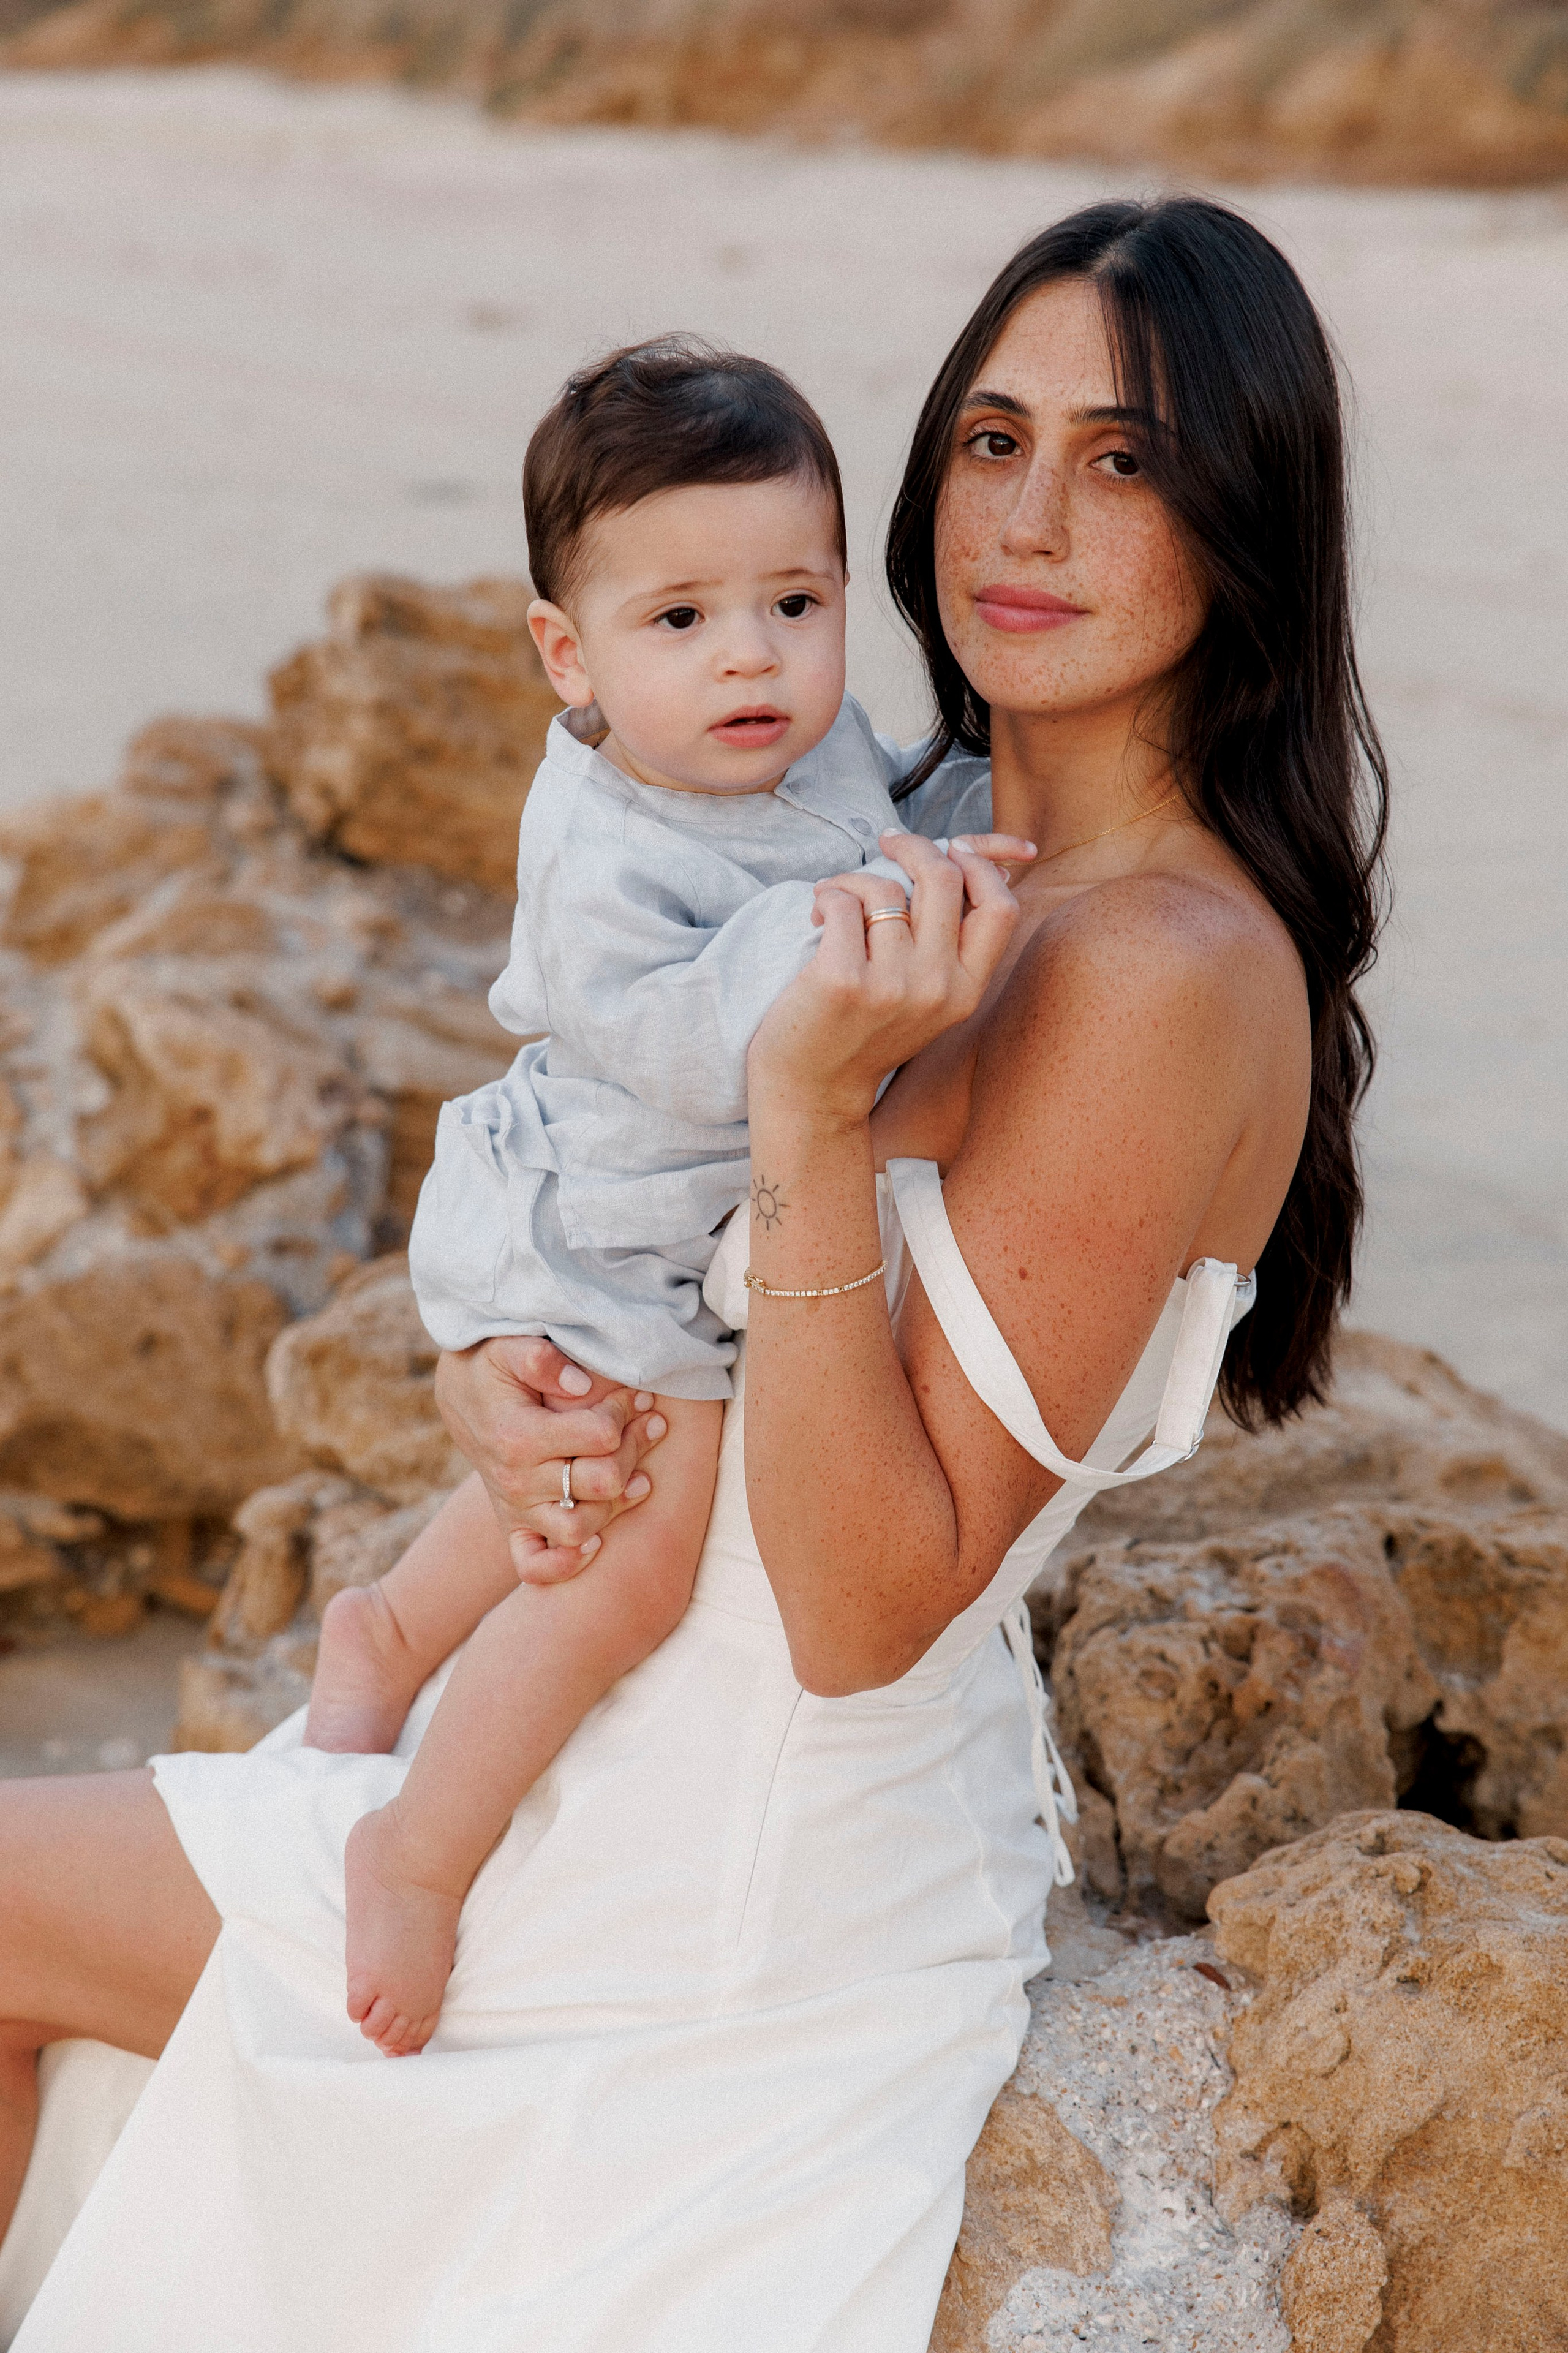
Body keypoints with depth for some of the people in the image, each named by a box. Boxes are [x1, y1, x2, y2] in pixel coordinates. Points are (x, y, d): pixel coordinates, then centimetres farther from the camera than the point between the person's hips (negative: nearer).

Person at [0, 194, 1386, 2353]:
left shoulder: (1170, 965, -24)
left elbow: (867, 1609, -25)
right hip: (638, 1772, 8)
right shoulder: (941, 846, 4)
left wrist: (817, 1115, -33)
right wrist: (493, 1366, -11)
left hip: (762, 1893, -8)